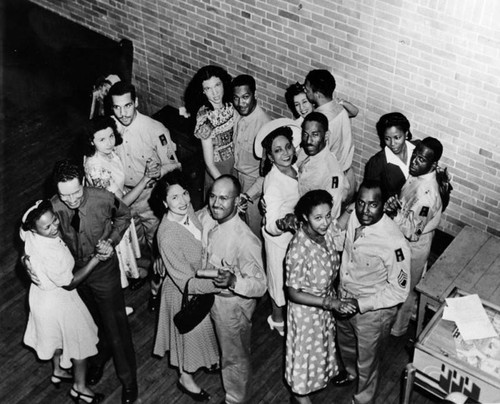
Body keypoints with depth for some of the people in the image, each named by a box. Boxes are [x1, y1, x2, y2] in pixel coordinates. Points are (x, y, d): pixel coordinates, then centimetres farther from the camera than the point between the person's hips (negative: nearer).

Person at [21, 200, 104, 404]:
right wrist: (95, 260, -27)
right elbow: (69, 283, -26)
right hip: (58, 301, -8)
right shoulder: (51, 255, -42)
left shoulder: (30, 234, -19)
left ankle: (58, 371, 58)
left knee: (56, 334, 33)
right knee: (80, 340, 17)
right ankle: (79, 387, 37)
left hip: (41, 293, 8)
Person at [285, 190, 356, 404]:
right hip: (306, 309, -6)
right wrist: (331, 303, -30)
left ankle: (320, 375, 60)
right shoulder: (299, 250, -37)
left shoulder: (328, 231, -17)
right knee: (305, 349, 18)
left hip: (325, 301, 7)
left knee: (322, 343, 31)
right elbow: (294, 293, -28)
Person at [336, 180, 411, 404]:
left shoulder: (394, 243, -36)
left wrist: (360, 304, -26)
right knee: (345, 343, 34)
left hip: (373, 310, -6)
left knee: (367, 361, 20)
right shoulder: (354, 217, -16)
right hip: (345, 297, 7)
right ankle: (351, 372, 65)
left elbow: (399, 291, -25)